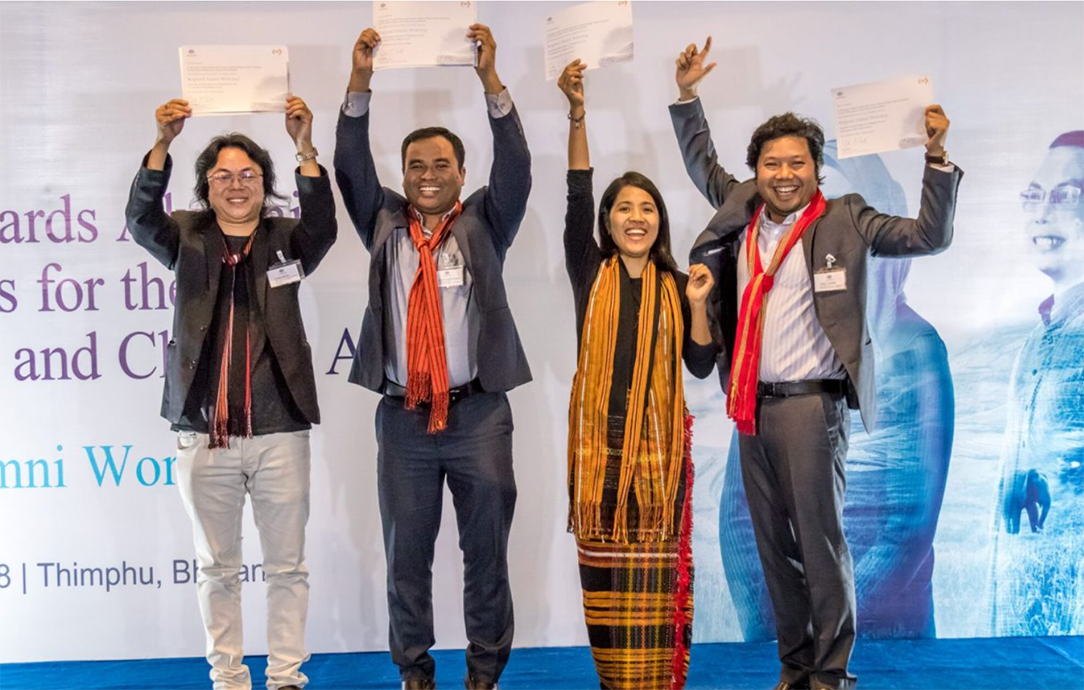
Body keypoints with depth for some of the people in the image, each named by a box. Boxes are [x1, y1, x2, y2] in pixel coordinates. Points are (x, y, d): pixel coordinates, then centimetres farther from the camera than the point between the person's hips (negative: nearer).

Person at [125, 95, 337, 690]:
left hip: (279, 433, 0)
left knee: (287, 566, 7)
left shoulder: (286, 241, 6)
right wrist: (164, 143, -26)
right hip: (203, 434, 1)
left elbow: (323, 225, -14)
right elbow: (141, 219, -12)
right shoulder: (188, 240, 7)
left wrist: (304, 147, -28)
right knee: (217, 567, 11)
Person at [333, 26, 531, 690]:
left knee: (488, 549, 4)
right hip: (402, 417, 1)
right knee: (406, 553, 7)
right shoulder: (384, 221, 11)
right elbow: (351, 167, 0)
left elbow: (516, 167, -7)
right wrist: (361, 83, -11)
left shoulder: (484, 222, 7)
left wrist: (491, 79, -17)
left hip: (479, 414, -1)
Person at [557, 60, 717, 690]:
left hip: (658, 440, 1)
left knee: (657, 572, 0)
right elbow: (578, 195, -7)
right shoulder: (591, 273, 6)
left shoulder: (675, 285, 9)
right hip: (600, 435, 0)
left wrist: (697, 304, -9)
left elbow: (701, 364, 5)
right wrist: (577, 113, -16)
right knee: (606, 569, 1)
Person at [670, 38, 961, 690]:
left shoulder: (844, 220, 0)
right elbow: (701, 162, 28)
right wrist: (687, 95, 23)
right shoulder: (741, 209, 12)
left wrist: (936, 157, -10)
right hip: (752, 404, 5)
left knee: (820, 537, -5)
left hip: (812, 402, -5)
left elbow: (929, 236, -2)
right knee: (774, 542, 10)